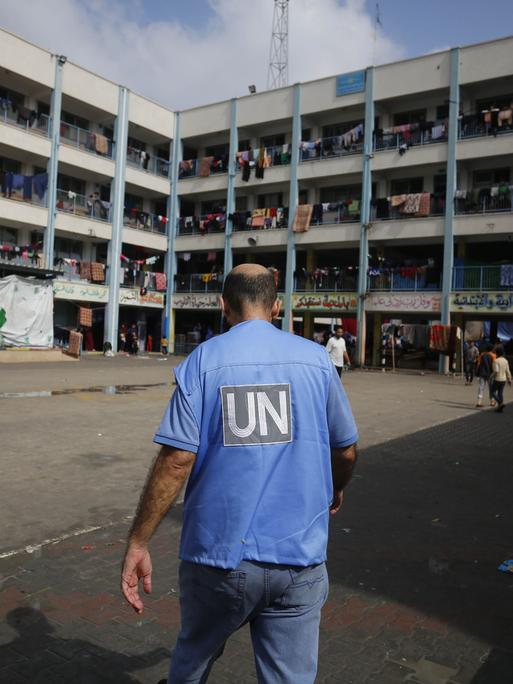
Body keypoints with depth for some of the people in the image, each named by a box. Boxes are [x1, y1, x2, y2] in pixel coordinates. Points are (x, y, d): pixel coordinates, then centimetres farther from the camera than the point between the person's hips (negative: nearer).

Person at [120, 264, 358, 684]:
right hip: (299, 556, 1)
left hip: (219, 554, 0)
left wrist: (138, 543, -4)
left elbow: (177, 459, -12)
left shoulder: (203, 360, -5)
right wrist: (335, 491, 27)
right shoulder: (316, 358, 0)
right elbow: (347, 451, 7)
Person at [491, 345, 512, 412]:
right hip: (503, 379, 6)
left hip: (497, 379, -6)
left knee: (493, 392, 8)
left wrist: (492, 376, -7)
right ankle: (500, 408, 13)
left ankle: (500, 403, -10)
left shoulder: (496, 361, -16)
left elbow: (496, 371, -24)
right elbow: (508, 371, 4)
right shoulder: (505, 360, 3)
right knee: (500, 393, 13)